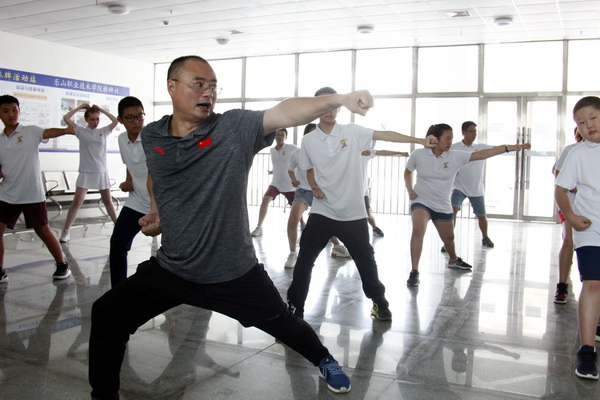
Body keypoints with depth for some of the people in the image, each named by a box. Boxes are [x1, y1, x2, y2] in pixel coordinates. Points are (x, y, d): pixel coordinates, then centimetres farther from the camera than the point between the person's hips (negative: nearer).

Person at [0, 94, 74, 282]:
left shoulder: (31, 132, -5)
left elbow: (49, 132, -27)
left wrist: (66, 130, -48)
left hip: (32, 194, -5)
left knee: (43, 231, 2)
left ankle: (62, 265, 19)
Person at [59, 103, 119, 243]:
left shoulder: (103, 131, 5)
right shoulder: (81, 131, -2)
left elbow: (116, 121, -4)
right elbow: (66, 118, -11)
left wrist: (102, 110, -3)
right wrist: (80, 107, -5)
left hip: (102, 172, 3)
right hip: (86, 172, -2)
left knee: (108, 201, 14)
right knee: (77, 201, -8)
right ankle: (66, 231, -3)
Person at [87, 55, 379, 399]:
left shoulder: (236, 128, -15)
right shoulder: (151, 137, -2)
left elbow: (286, 112, -32)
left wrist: (339, 99, -46)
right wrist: (156, 212, 6)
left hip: (234, 272, -2)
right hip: (170, 268, 3)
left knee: (284, 324, 13)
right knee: (106, 317, 1)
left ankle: (325, 361, 46)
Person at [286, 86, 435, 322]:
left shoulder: (353, 132, -5)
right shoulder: (308, 141, 1)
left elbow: (385, 135, -12)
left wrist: (419, 140, -19)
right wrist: (314, 187, -6)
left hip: (353, 213, -1)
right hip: (322, 212, 1)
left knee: (366, 261, 11)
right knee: (305, 260, -1)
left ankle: (380, 303, 32)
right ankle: (294, 307, 13)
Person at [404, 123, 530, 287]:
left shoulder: (455, 156, -10)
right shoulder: (418, 154, -12)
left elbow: (481, 154, -19)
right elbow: (407, 171, 8)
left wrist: (509, 147, -27)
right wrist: (410, 190, -6)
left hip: (443, 206, 3)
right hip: (421, 201, -3)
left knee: (449, 238, 18)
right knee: (418, 230, -29)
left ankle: (453, 260, 52)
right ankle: (414, 272, -21)